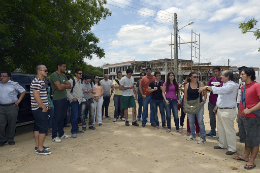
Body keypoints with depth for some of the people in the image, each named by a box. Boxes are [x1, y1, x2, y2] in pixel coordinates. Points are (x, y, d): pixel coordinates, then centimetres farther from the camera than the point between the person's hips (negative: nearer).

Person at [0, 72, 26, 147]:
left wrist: (19, 100, -2)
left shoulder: (14, 84, 1)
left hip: (12, 107, -2)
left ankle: (11, 140, 20)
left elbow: (23, 91, 7)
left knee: (12, 125, 5)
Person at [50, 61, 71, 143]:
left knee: (62, 117, 15)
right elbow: (59, 88, -21)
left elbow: (69, 86, 8)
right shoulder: (54, 75, -13)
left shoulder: (64, 75, 14)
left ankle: (61, 134, 27)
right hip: (57, 99, -8)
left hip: (64, 98, 8)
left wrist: (63, 85, -10)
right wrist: (65, 86, -1)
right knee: (56, 118, -2)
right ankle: (54, 137, 8)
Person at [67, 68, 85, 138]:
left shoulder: (81, 81, 14)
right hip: (74, 101, -8)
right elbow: (67, 91, -13)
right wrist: (72, 98, -18)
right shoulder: (71, 81, -11)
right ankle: (73, 132, 1)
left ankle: (76, 129, 27)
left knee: (78, 116, 14)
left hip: (80, 101, 8)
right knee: (74, 116, -9)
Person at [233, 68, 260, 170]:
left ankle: (251, 161, 17)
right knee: (246, 138, 19)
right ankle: (246, 156, 34)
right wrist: (239, 115, 16)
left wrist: (250, 110, -22)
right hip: (242, 117, 8)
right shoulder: (243, 87, 11)